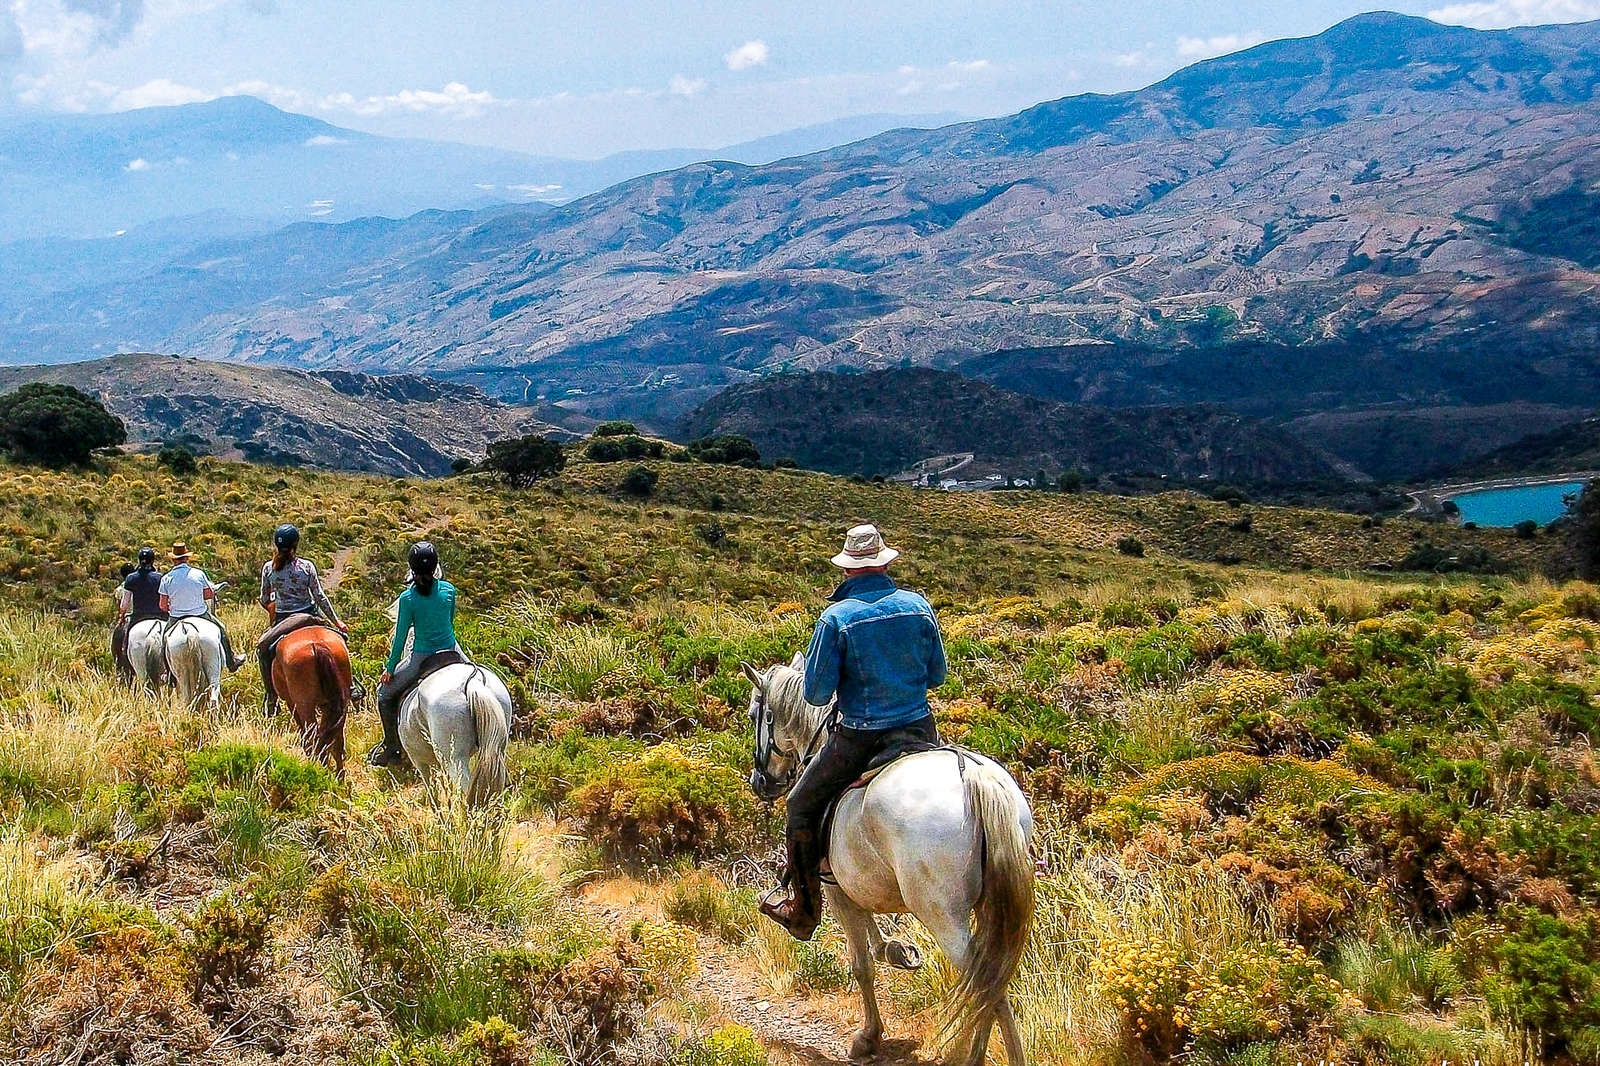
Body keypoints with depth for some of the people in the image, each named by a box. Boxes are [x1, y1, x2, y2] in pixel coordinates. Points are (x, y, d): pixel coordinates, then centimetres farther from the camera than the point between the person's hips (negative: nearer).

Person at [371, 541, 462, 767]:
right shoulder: (449, 589, -7)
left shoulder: (407, 599, -16)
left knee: (385, 693, 16)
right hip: (452, 652, 4)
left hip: (422, 659, -3)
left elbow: (400, 637, -9)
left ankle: (392, 749, 18)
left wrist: (390, 669, 4)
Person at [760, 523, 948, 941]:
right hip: (920, 729, 4)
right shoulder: (918, 606, -2)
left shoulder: (837, 617, -14)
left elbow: (816, 694, -12)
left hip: (860, 737, -3)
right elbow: (937, 675, 7)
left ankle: (804, 914, 21)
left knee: (802, 806, 16)